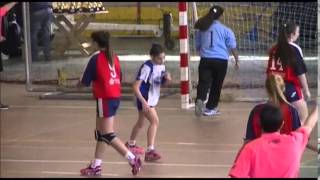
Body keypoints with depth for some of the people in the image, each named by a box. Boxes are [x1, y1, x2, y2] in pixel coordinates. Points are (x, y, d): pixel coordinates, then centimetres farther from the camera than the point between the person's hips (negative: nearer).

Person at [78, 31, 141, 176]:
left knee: (108, 135, -2)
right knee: (100, 132, 15)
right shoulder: (114, 57, 8)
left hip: (105, 99, -8)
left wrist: (79, 84, 17)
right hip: (115, 97, 8)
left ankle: (133, 159, -7)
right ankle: (96, 166, 19)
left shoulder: (96, 59, -13)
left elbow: (85, 82, -6)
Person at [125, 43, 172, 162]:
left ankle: (131, 144, 46)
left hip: (152, 100, 9)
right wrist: (143, 102, -33)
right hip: (144, 100, -9)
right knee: (155, 121, -22)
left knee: (141, 123, 25)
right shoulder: (147, 67, -24)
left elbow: (163, 83, 13)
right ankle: (150, 151, -25)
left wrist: (167, 80, -11)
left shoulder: (161, 66, -1)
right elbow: (136, 87, -26)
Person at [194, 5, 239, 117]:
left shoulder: (202, 28, 8)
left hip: (205, 60, 2)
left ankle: (200, 100, -31)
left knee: (204, 82, -3)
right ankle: (210, 108, 19)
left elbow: (197, 46, 18)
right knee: (216, 85, 12)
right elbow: (232, 47, 1)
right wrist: (237, 61, 12)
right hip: (221, 60, -1)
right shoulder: (225, 30, -1)